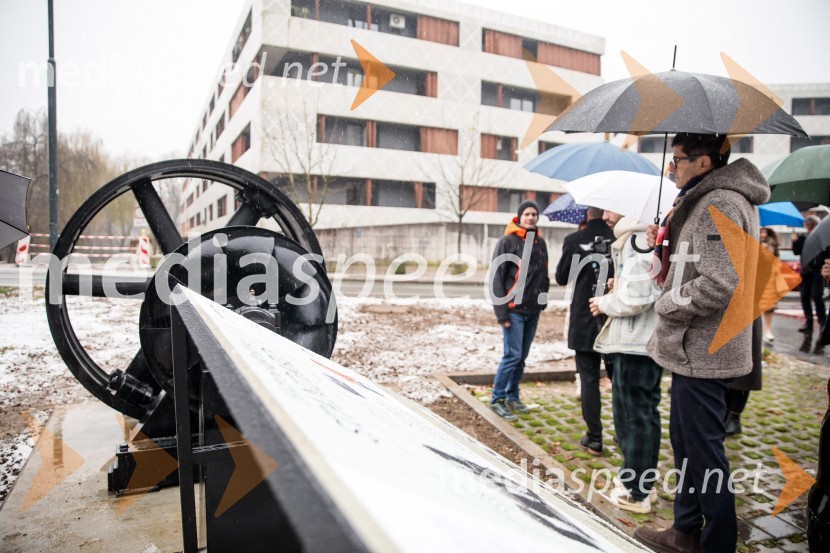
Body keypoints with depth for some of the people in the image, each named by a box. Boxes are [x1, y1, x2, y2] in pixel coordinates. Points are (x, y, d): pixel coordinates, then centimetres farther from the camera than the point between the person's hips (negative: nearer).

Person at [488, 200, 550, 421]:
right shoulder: (507, 241, -6)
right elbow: (497, 278, -10)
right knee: (512, 355, -7)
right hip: (514, 310, -6)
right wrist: (501, 311, -15)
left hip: (533, 310, 6)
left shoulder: (540, 243, 12)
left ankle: (512, 396, 24)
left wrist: (543, 299, 8)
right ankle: (497, 399, 6)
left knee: (522, 357, 11)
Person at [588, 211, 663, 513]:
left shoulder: (636, 240, -17)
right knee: (645, 412, 19)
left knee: (632, 415, 0)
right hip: (649, 340, 10)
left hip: (634, 344, -10)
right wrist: (614, 292, 9)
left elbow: (637, 297, -24)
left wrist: (605, 303, -9)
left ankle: (635, 493, 13)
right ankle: (643, 478, 34)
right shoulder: (645, 237, 14)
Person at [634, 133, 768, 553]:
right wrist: (664, 247, 5)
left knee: (704, 450, 2)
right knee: (684, 442, 19)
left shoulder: (721, 204, -16)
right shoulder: (702, 202, 16)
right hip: (692, 349, 11)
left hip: (703, 351, -11)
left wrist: (667, 306, -13)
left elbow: (719, 284, -26)